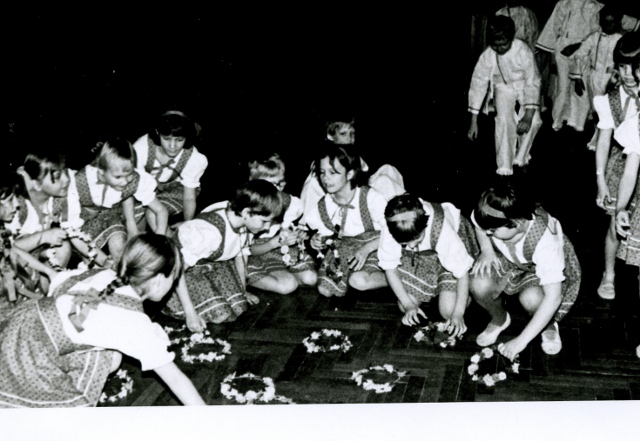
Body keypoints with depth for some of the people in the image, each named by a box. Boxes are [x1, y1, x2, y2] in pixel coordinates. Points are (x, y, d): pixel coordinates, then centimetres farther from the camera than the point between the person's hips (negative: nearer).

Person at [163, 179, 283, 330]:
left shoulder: (242, 222, -16)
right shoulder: (209, 233, -39)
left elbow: (240, 255, 4)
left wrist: (243, 291, 16)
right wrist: (190, 313, -30)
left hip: (213, 264, 7)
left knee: (238, 306, -7)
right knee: (219, 314, -17)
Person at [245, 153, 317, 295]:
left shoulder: (289, 202, -7)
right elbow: (250, 250, -16)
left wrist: (299, 234, -10)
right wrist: (277, 241, -28)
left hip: (288, 251, 5)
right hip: (260, 256, -5)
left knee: (310, 278, -16)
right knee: (288, 285, -25)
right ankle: (249, 280, -3)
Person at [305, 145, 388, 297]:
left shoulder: (371, 197, -16)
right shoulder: (322, 207, -1)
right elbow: (326, 236, 11)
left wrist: (366, 249, -28)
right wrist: (316, 241, -13)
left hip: (373, 249, -4)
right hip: (341, 252, 4)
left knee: (358, 280, -34)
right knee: (325, 289, -20)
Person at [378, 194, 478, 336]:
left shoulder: (443, 232, -42)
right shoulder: (390, 231, -33)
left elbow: (462, 274, -29)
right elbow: (390, 268, -16)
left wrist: (458, 314, -29)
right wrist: (408, 304, -19)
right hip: (416, 259, 3)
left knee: (448, 312, -14)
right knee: (404, 307, -5)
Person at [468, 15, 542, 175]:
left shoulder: (523, 51, -28)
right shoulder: (487, 56, -23)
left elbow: (532, 82, -29)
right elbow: (478, 84, -18)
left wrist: (528, 116, -38)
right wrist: (473, 122, -18)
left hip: (524, 87, 0)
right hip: (503, 88, 0)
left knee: (534, 120, -24)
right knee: (504, 119, -28)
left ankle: (521, 157, 2)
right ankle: (504, 167, -17)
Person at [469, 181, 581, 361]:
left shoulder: (545, 241, -40)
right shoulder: (493, 218, -28)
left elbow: (553, 298, -39)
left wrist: (521, 341, -37)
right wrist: (486, 250, -17)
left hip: (544, 270, -4)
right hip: (506, 260, 4)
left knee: (531, 298, -38)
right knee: (479, 286, -29)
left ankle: (549, 325, 1)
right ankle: (499, 320, 7)